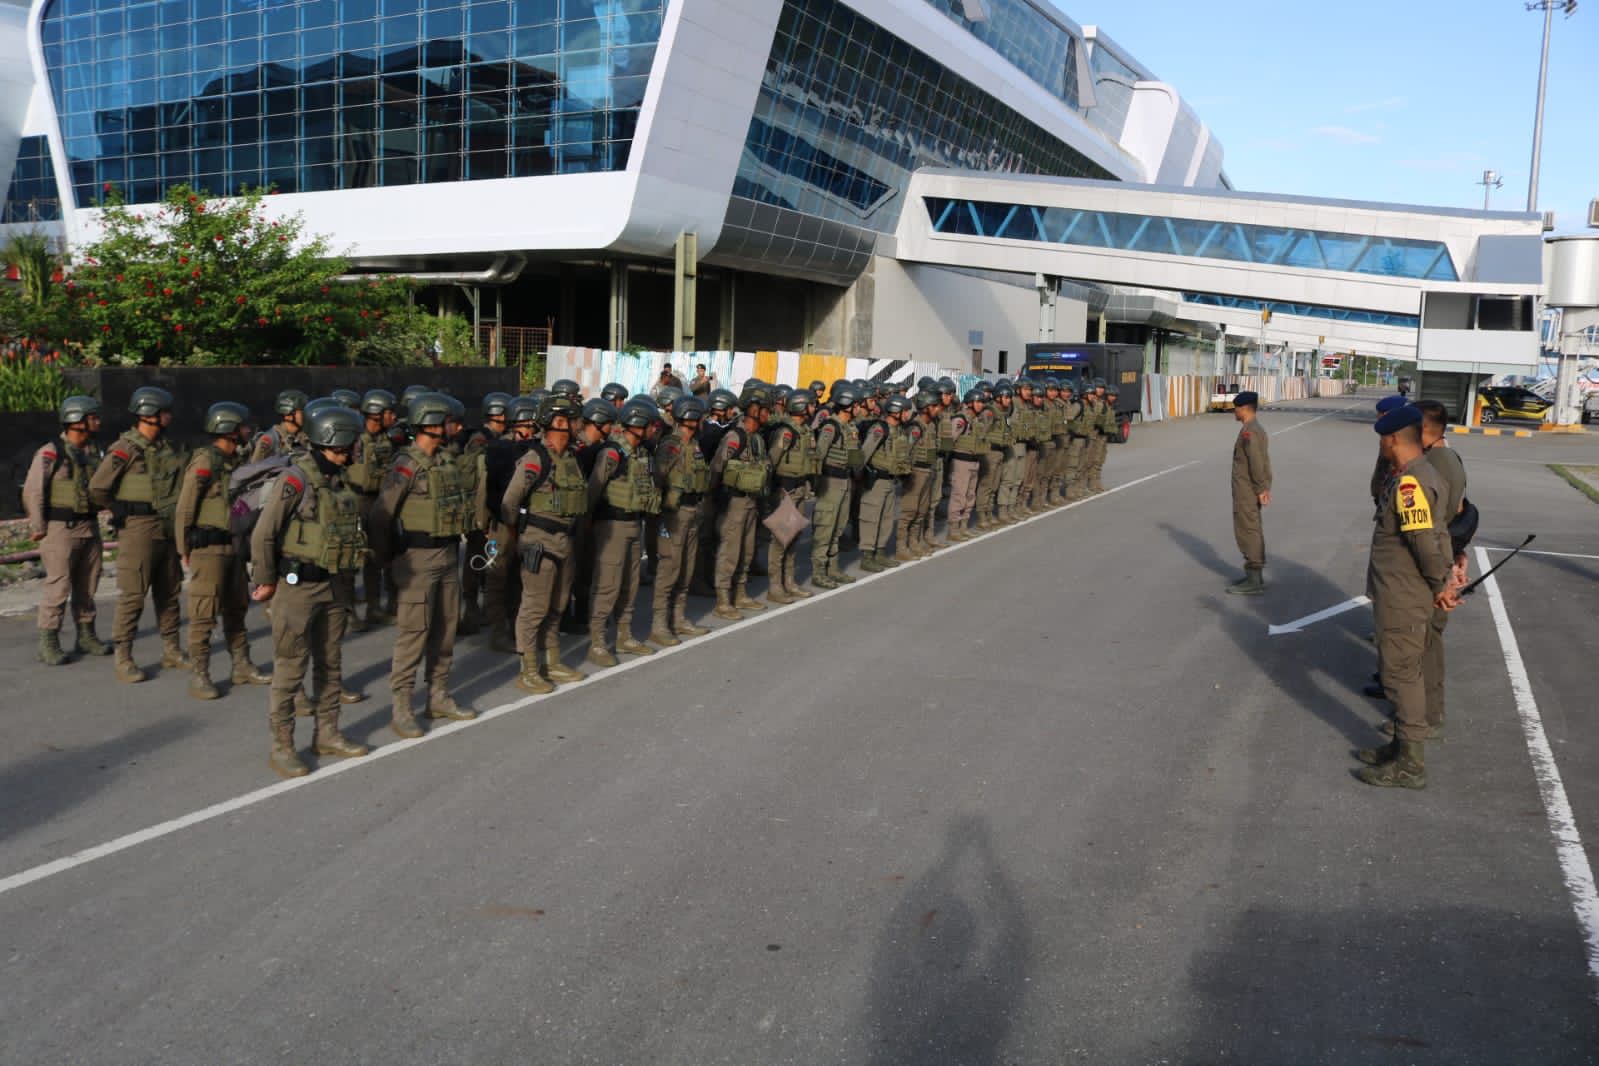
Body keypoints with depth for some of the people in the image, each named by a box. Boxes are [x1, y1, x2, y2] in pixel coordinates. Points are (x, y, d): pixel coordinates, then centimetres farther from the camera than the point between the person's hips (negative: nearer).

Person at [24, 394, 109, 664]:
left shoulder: (95, 453, 9)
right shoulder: (51, 453, -11)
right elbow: (33, 491, -11)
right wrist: (37, 528, -12)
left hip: (89, 528, 6)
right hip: (60, 529, -6)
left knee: (87, 584, 11)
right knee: (58, 586, -5)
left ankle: (86, 636, 21)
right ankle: (48, 644, 3)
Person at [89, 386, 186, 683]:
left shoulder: (166, 447, 10)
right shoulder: (126, 449, -12)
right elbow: (98, 489, -13)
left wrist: (174, 512, 12)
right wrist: (124, 510, -1)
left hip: (167, 529, 7)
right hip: (138, 530, -7)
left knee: (168, 591, 12)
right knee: (132, 595, -4)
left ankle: (171, 651, 22)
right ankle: (123, 659, 2)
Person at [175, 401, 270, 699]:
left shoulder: (235, 461, 11)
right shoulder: (205, 461, -14)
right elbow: (185, 507, -13)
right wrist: (185, 549, -9)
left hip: (232, 547, 9)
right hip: (208, 548, -9)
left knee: (236, 609, 15)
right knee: (204, 614, -4)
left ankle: (242, 667, 25)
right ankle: (199, 676, 3)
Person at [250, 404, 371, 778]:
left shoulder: (337, 480, 7)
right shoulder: (295, 479, -17)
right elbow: (263, 534, -16)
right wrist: (267, 582, -7)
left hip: (328, 585, 8)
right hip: (295, 585, -8)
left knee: (329, 663, 15)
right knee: (291, 668, -1)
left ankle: (327, 734, 27)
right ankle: (281, 747, 9)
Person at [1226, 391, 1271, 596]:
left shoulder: (1248, 432, -19)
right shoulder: (1258, 429, 12)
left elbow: (1257, 462, -25)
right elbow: (1264, 461, 11)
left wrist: (1261, 488, -18)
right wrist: (1265, 487, 9)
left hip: (1246, 492, -10)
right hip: (1249, 491, 10)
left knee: (1247, 532, -6)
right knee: (1253, 531, 15)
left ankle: (1253, 582, -3)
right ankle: (1256, 576, 23)